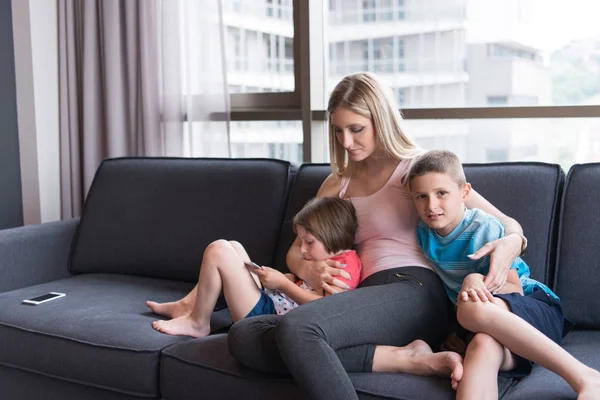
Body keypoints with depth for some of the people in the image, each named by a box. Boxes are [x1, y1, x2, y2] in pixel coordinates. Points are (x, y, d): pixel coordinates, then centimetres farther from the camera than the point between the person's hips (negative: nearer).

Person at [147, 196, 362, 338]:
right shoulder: (324, 262, 17)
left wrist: (282, 283, -19)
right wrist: (279, 277, 2)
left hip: (264, 313, -11)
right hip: (267, 300, 11)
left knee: (218, 251, -15)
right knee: (233, 247, 19)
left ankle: (198, 323, -3)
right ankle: (188, 305, 15)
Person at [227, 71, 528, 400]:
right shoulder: (337, 184, 24)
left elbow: (507, 224, 3)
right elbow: (296, 250, 25)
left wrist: (511, 243, -22)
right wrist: (308, 270, -1)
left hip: (413, 291, -7)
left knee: (295, 327, -33)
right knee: (242, 336, -21)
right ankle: (403, 358, -23)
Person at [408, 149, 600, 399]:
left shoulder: (486, 228, -10)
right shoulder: (424, 232, 5)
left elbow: (514, 289, -9)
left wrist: (477, 280, -26)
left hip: (537, 309, -3)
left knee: (473, 308, -40)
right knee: (483, 345, -37)